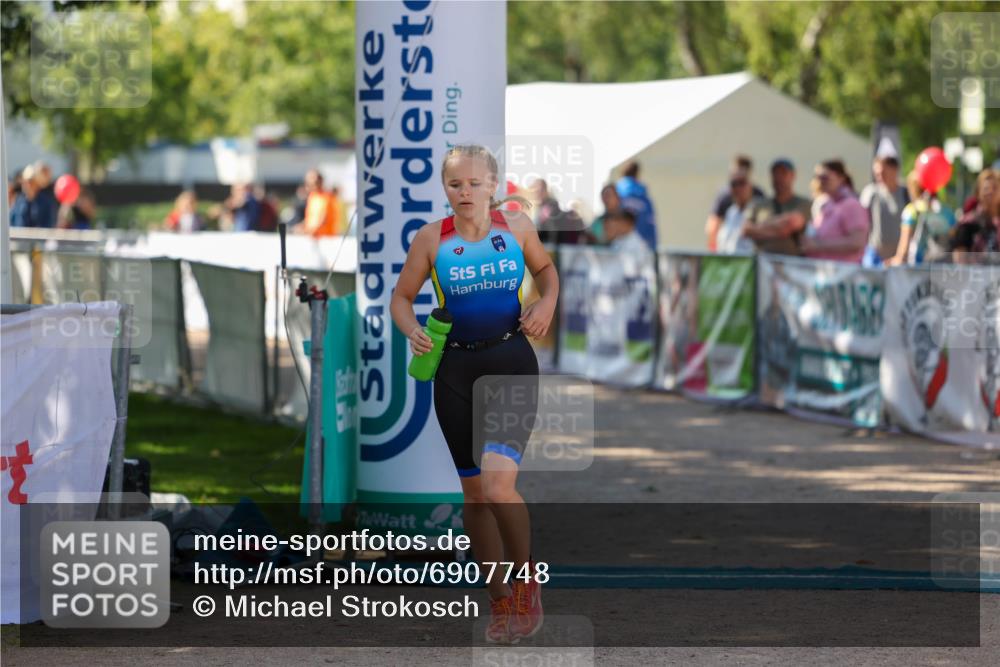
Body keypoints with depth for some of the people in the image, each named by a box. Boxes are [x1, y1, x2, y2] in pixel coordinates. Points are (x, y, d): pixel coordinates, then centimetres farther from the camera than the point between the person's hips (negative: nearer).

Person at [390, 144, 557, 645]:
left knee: (497, 481, -20)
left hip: (512, 360, -2)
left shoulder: (517, 227, -2)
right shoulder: (431, 238, -3)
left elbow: (544, 268, 18)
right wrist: (412, 331, -13)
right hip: (456, 366, 2)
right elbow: (402, 296, 6)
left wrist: (546, 303, -2)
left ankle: (526, 576, 4)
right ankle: (501, 602, 22)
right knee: (474, 493, 8)